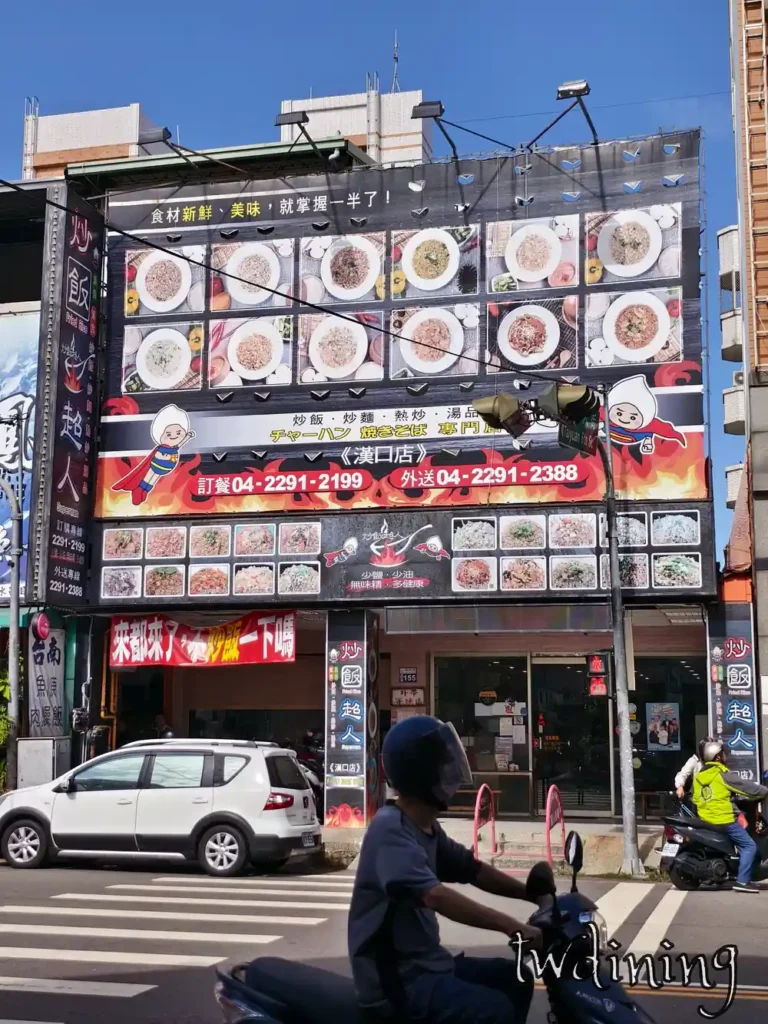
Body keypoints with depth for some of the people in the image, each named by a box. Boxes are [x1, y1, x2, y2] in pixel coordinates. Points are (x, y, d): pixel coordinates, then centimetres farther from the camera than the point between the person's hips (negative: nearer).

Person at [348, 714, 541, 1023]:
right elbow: (436, 896, -35)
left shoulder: (428, 828, 10)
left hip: (427, 961, 10)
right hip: (395, 977, -10)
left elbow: (473, 870, 17)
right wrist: (512, 926, -38)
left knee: (515, 979, 15)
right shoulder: (390, 828, -22)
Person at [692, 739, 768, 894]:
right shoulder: (724, 775, -14)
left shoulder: (698, 776, 10)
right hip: (724, 820, -8)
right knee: (749, 846, -2)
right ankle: (742, 881, -10)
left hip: (706, 820, 8)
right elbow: (748, 787, -10)